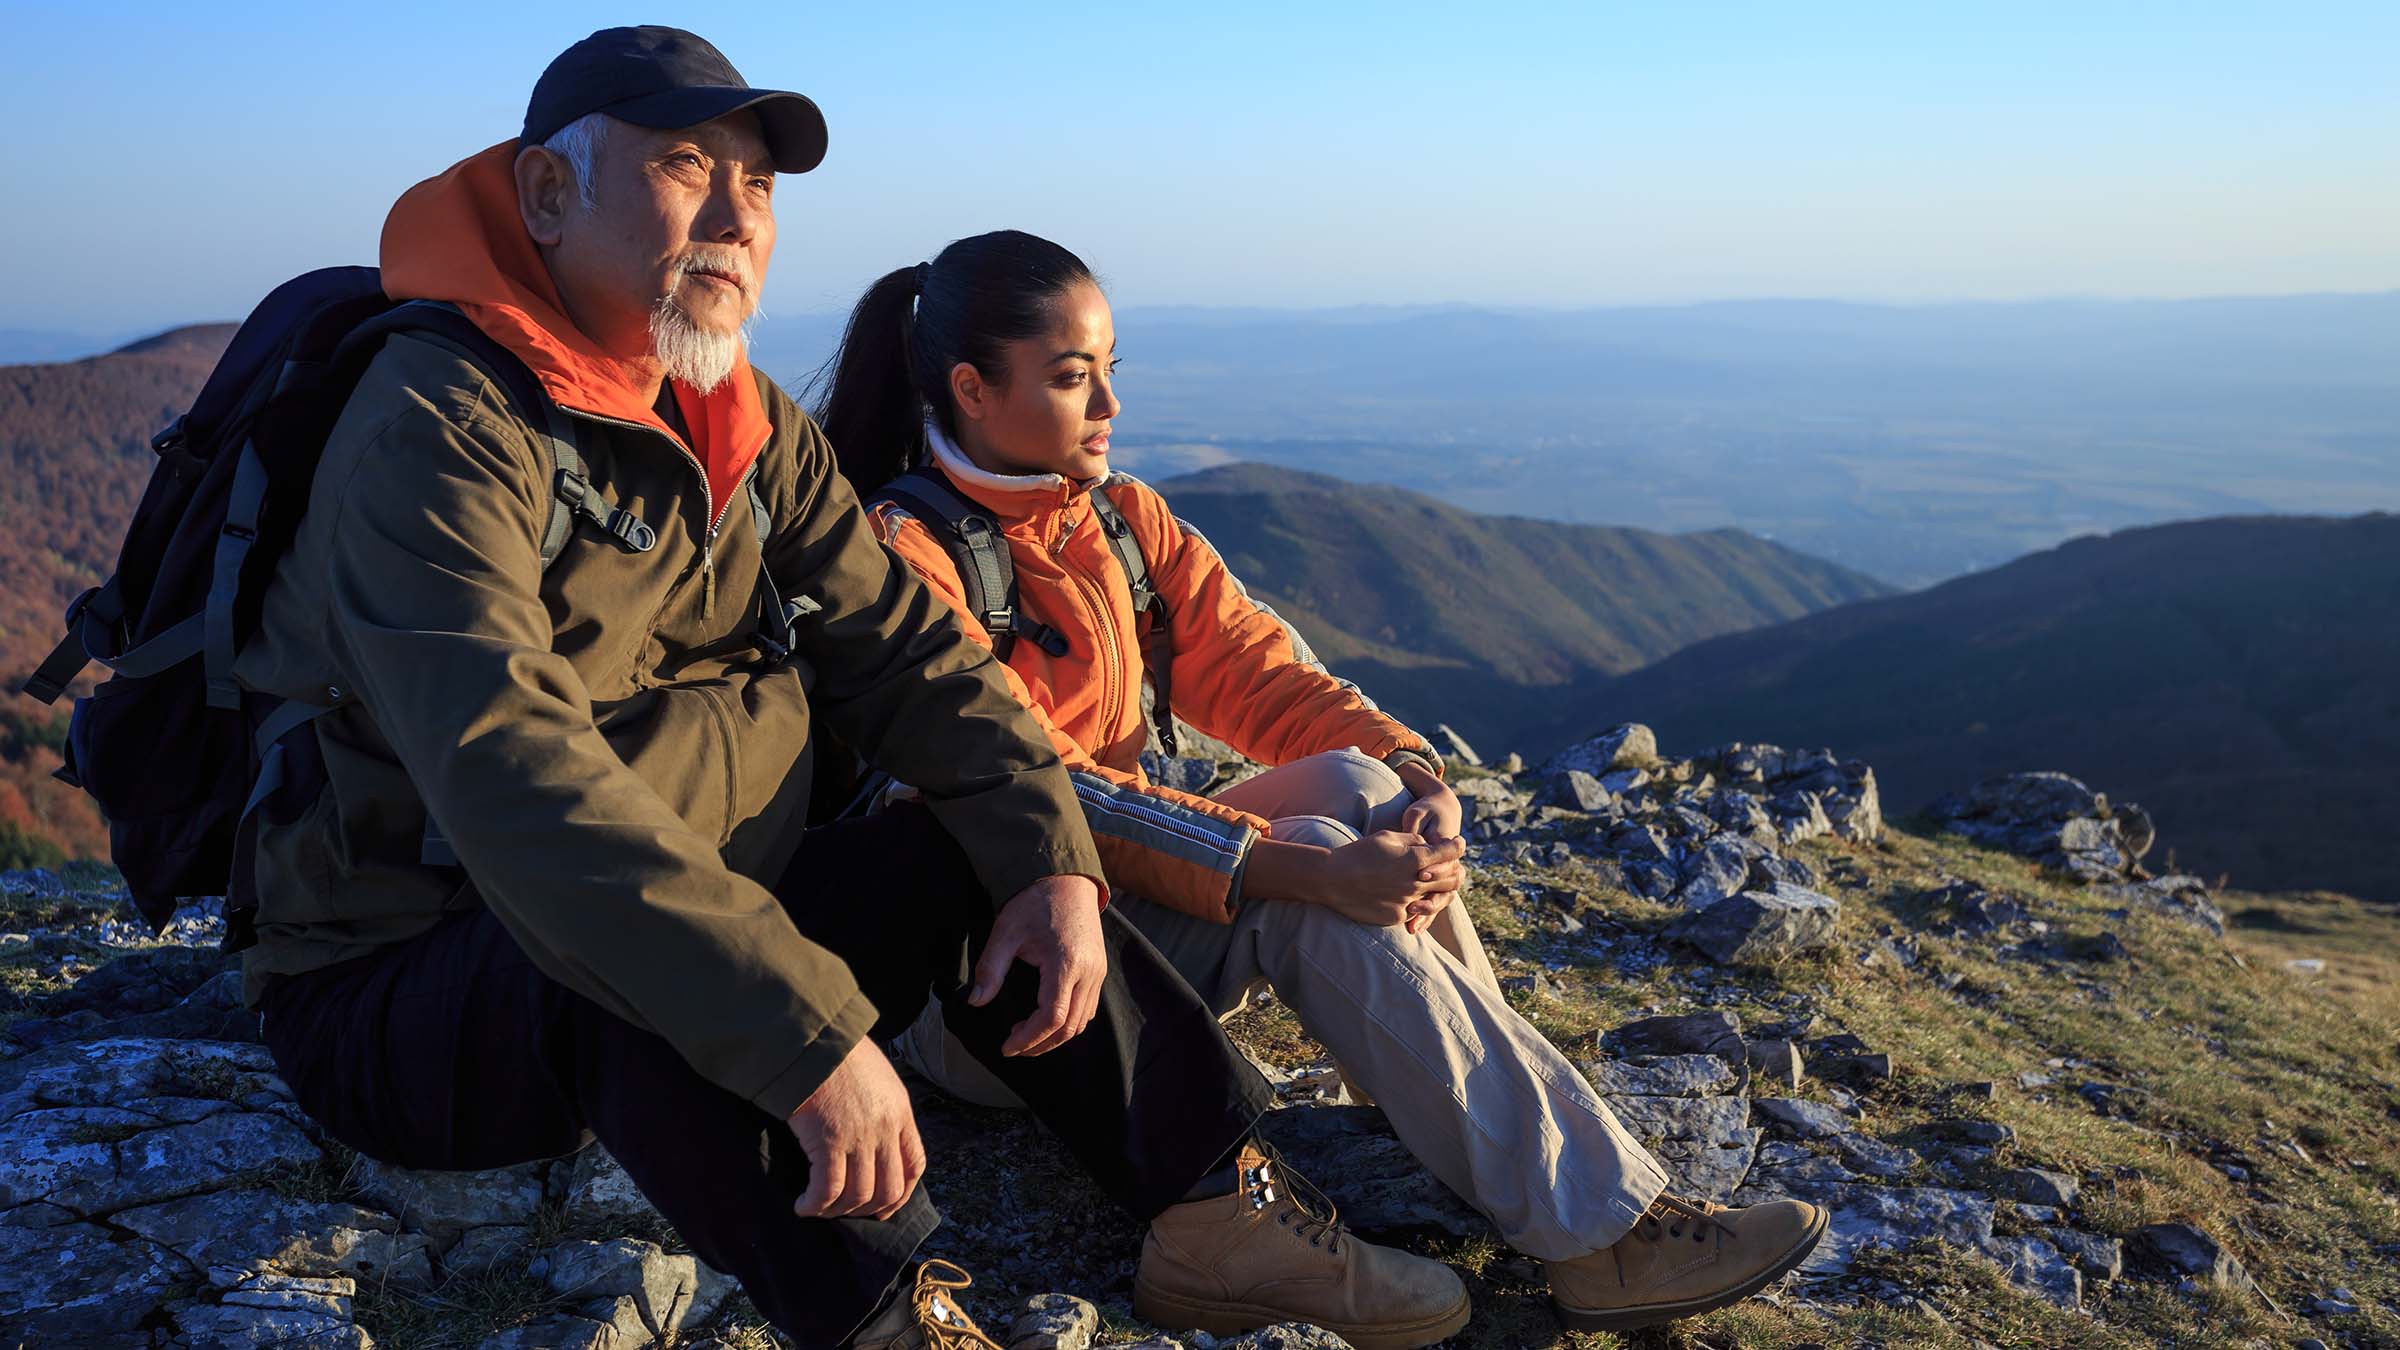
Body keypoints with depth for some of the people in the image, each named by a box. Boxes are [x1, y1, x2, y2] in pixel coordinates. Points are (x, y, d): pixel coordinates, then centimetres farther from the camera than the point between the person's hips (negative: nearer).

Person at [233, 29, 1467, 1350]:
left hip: (700, 921, 7)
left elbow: (904, 650, 3)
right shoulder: (438, 428, -21)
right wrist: (808, 1037, -42)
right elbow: (510, 777, -36)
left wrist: (1052, 861, -14)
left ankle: (1216, 1206, 1)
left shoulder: (751, 434, 5)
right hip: (406, 997, -7)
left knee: (977, 861, -3)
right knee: (642, 952, -37)